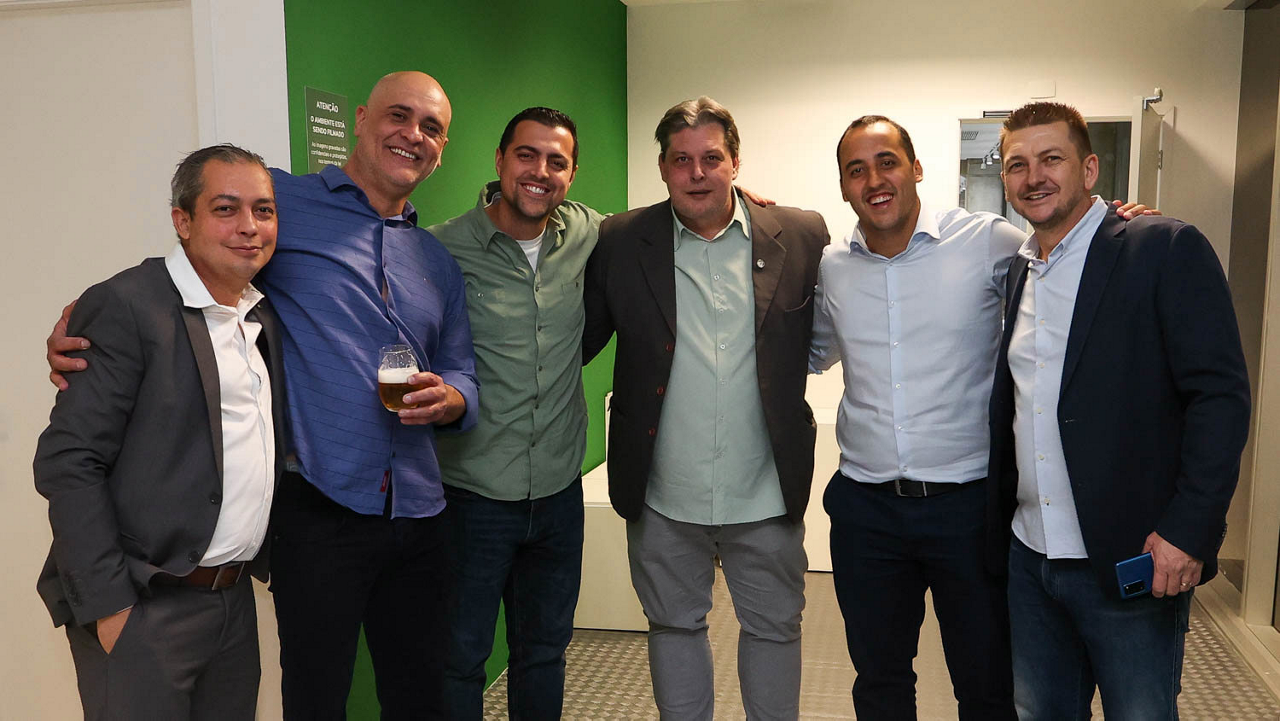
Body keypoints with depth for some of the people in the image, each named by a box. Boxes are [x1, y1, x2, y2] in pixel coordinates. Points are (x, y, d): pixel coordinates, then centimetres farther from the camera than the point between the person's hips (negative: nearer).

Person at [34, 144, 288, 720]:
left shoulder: (265, 315, 11)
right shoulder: (126, 306, -13)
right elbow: (66, 462, -16)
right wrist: (109, 604, -17)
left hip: (235, 600, 7)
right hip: (144, 608, -7)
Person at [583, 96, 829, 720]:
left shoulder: (802, 237, -3)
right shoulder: (619, 243, -3)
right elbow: (581, 341, 1)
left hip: (767, 496, 0)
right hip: (664, 499, 0)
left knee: (774, 628, 17)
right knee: (674, 627, 18)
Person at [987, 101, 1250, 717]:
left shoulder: (1166, 250, -9)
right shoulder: (1017, 272, 10)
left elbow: (1221, 394, -13)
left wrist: (1188, 530, -19)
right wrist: (998, 523, 7)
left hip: (1132, 562, -5)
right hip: (1029, 557, 6)